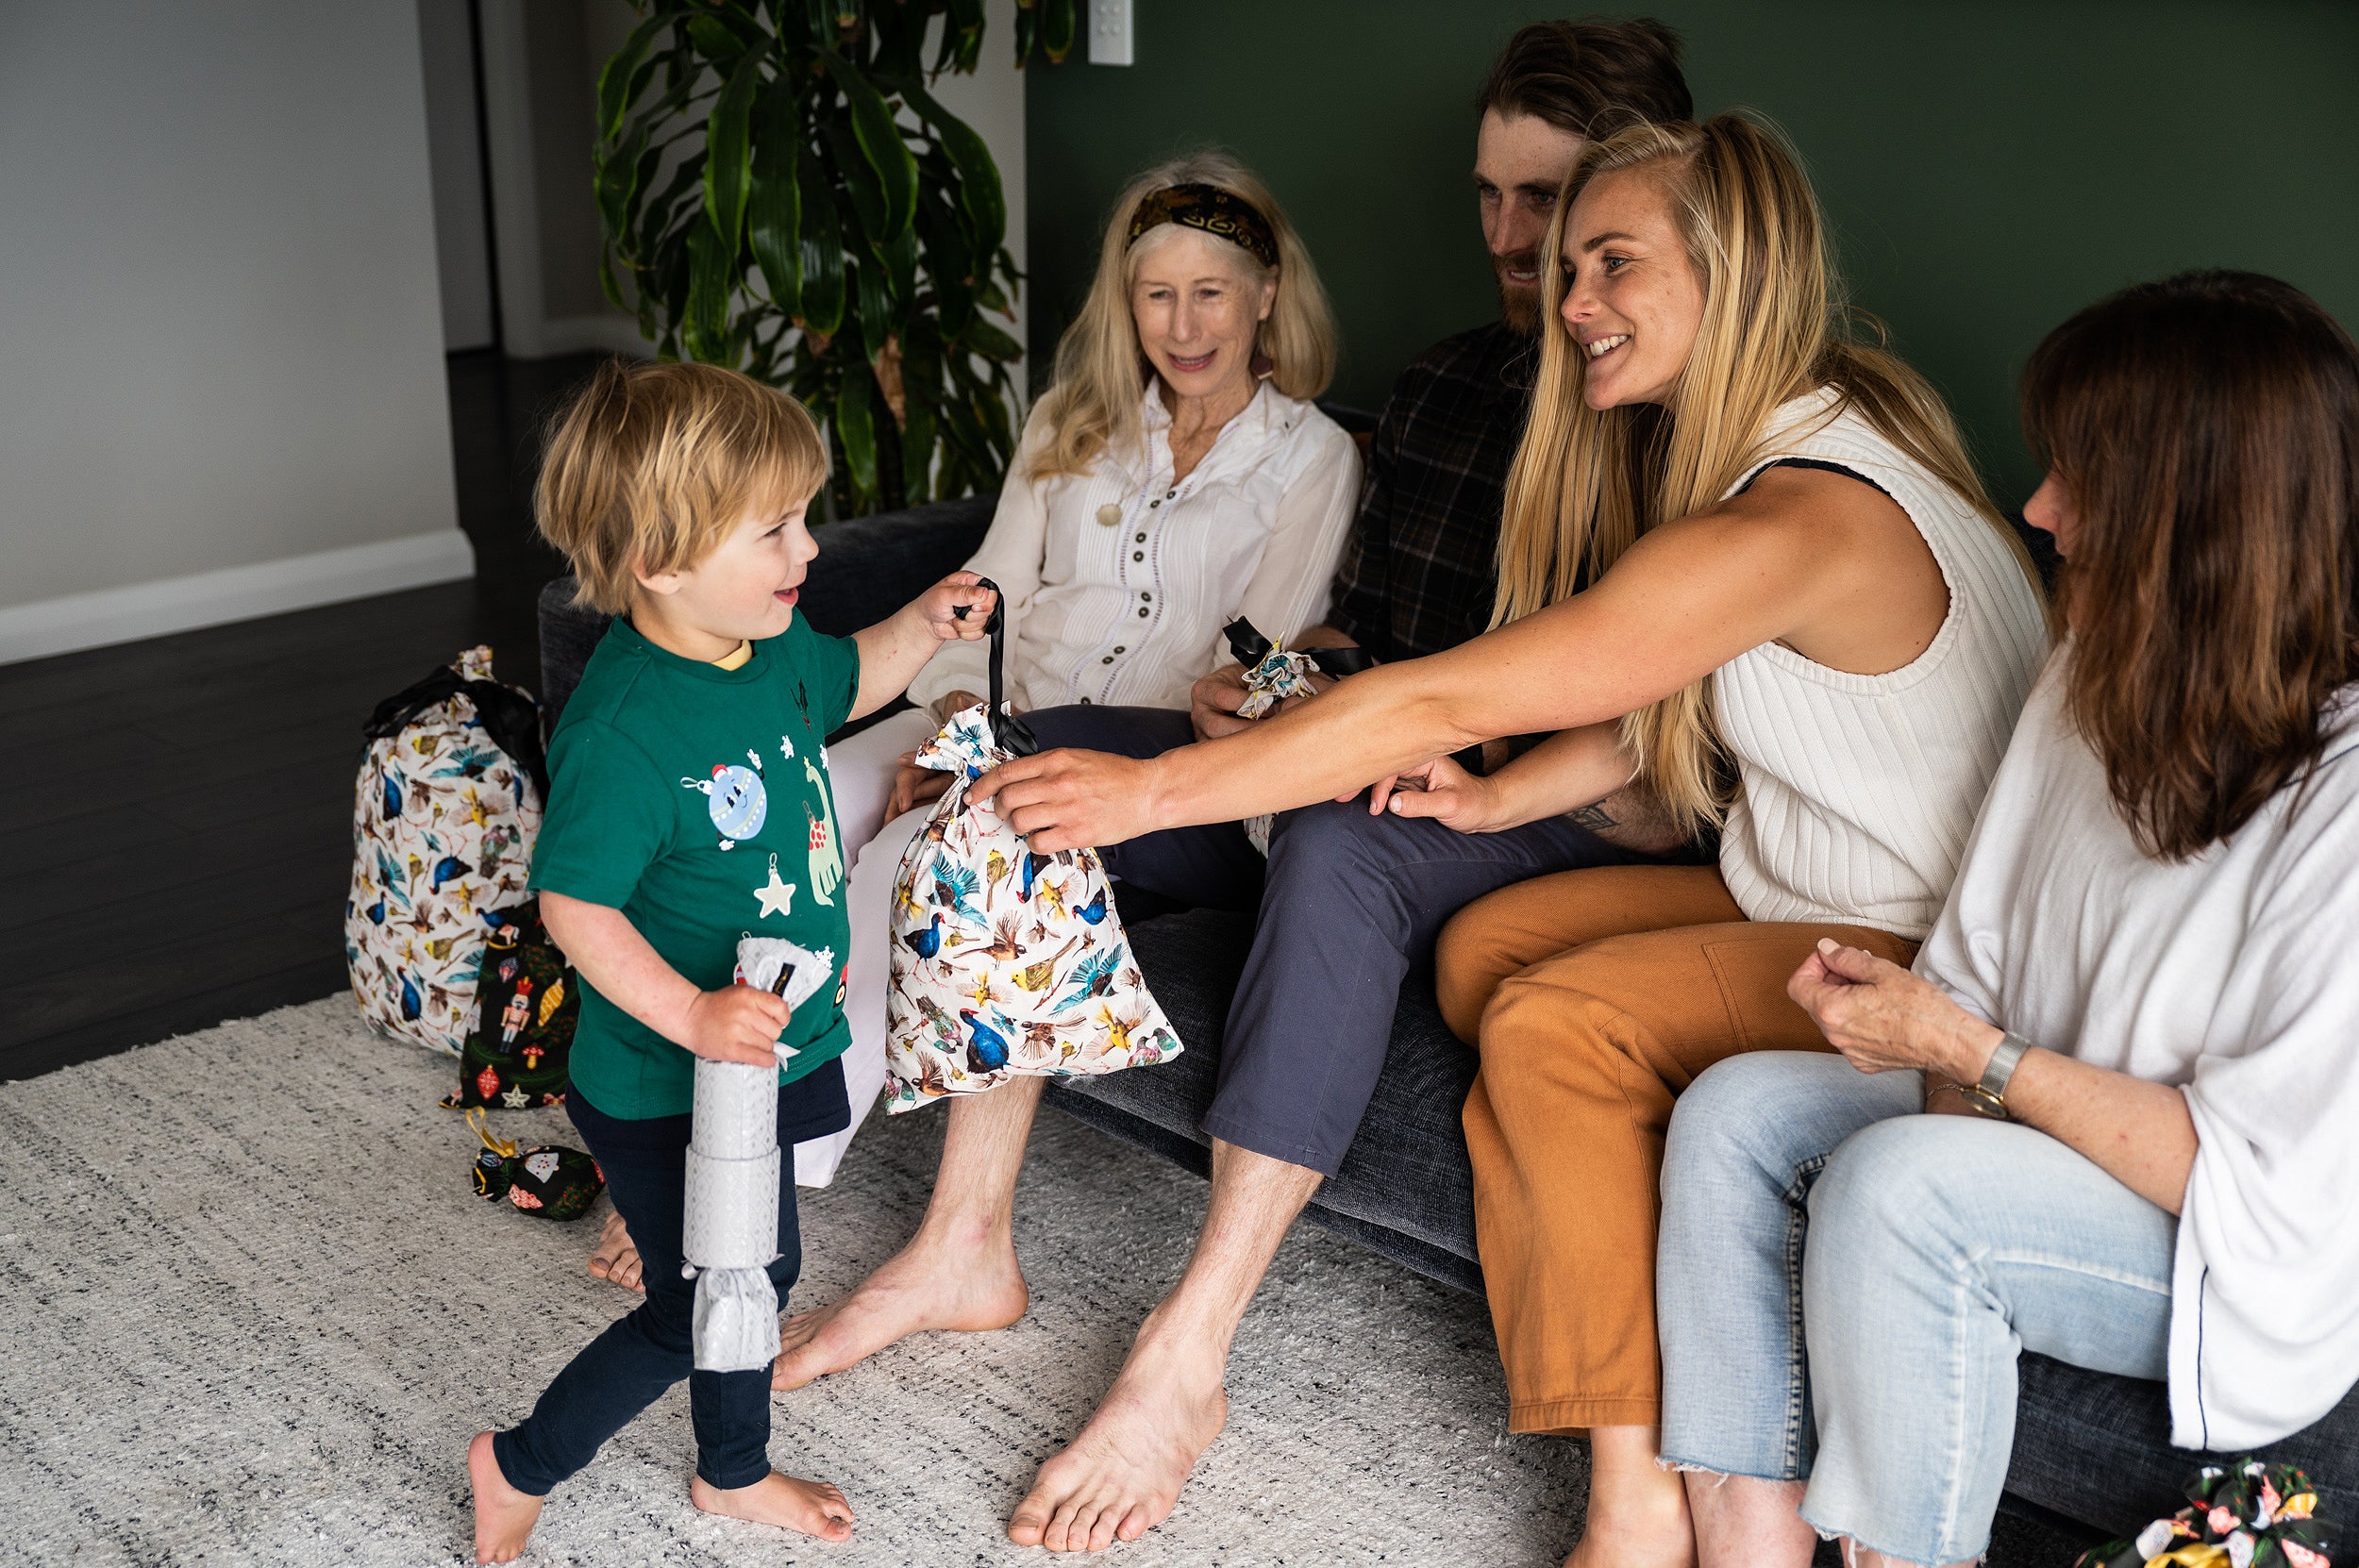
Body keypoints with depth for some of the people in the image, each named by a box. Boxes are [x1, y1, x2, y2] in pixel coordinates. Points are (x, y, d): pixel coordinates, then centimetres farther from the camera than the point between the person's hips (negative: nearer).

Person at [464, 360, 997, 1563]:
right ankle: (520, 1465, 31)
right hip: (664, 1089, -8)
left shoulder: (767, 646, -4)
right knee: (696, 1308, 7)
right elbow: (574, 905, -28)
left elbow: (843, 683, 19)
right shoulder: (621, 730, -31)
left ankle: (734, 1471, 48)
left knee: (761, 1269, 24)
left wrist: (924, 626, 6)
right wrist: (691, 1017, -35)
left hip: (761, 1050, 9)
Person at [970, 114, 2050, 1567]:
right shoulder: (1794, 439, 5)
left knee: (1559, 1021, -23)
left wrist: (1150, 789, -22)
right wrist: (1498, 797, -1)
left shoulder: (1795, 524, -28)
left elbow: (1435, 702, -28)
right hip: (1805, 896, 10)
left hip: (1940, 963, -10)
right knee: (1484, 948, -1)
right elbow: (1661, 703, 15)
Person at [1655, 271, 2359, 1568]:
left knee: (1891, 1186, -31)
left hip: (2249, 1264, -8)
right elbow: (1983, 961, 8)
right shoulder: (2098, 679, 2)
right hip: (2040, 1124, 8)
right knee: (1734, 1109, -11)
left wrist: (1970, 1053, -21)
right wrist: (1913, 1017, -13)